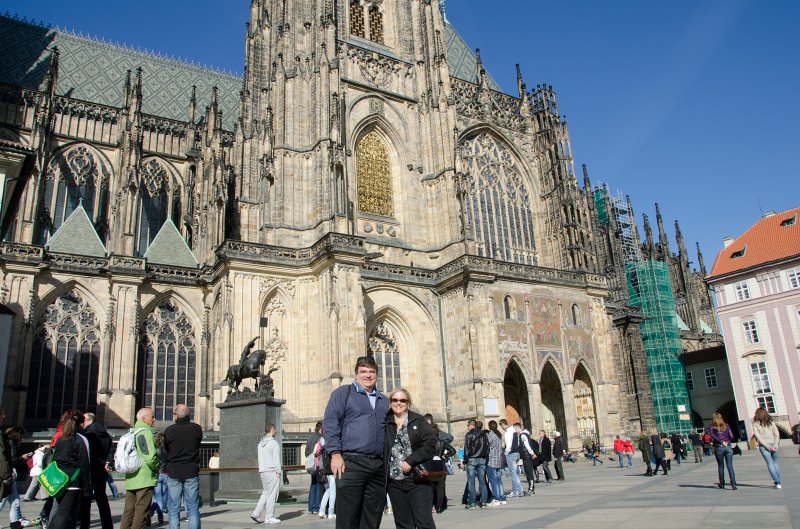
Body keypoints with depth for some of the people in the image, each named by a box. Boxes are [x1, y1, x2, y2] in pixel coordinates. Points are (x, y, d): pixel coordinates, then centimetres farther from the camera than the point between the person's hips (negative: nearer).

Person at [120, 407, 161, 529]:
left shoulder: (132, 432, 15)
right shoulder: (146, 432, -13)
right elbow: (150, 456, -21)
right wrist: (157, 467, -4)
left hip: (130, 479, 9)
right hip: (145, 479, -9)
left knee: (128, 511, 14)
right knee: (141, 513, -3)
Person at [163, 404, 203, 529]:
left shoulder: (169, 430, -7)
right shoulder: (197, 428, -4)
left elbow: (166, 450, 5)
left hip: (173, 473, -1)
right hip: (192, 473, 1)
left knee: (173, 510, 7)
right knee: (193, 509, 6)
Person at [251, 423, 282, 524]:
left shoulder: (260, 443, 12)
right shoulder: (274, 443, -11)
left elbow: (260, 459, 13)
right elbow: (276, 459, -14)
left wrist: (261, 470, 15)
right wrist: (278, 472, -10)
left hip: (262, 471, 8)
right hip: (272, 471, -8)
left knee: (265, 494, 16)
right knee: (272, 495, 0)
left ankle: (256, 513, 6)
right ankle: (269, 517, 3)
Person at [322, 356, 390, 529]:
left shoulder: (384, 401, 20)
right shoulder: (342, 393, 5)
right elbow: (330, 423, -4)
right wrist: (335, 454, -12)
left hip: (379, 465, 5)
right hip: (351, 463, -5)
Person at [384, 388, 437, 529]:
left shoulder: (418, 420, 2)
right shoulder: (384, 423, 7)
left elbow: (431, 444, -7)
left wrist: (410, 460, -14)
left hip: (418, 480, -2)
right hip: (395, 482, 3)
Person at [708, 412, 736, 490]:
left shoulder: (712, 428, 3)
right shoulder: (726, 426, 9)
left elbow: (712, 436, -15)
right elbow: (731, 436, -1)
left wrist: (722, 442, -11)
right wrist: (729, 442, 12)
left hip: (718, 448, -1)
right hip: (728, 447, 1)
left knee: (720, 466, 12)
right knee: (730, 466, -1)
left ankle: (722, 483, 19)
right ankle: (733, 483, -13)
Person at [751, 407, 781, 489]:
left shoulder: (755, 424, -1)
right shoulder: (771, 422, 6)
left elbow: (758, 437, -7)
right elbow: (777, 434, 1)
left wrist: (767, 446, -7)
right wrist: (775, 446, -3)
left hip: (763, 446, -2)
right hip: (773, 444, 2)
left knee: (770, 463, -2)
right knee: (775, 463, 14)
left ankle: (777, 482, -11)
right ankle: (778, 481, 15)